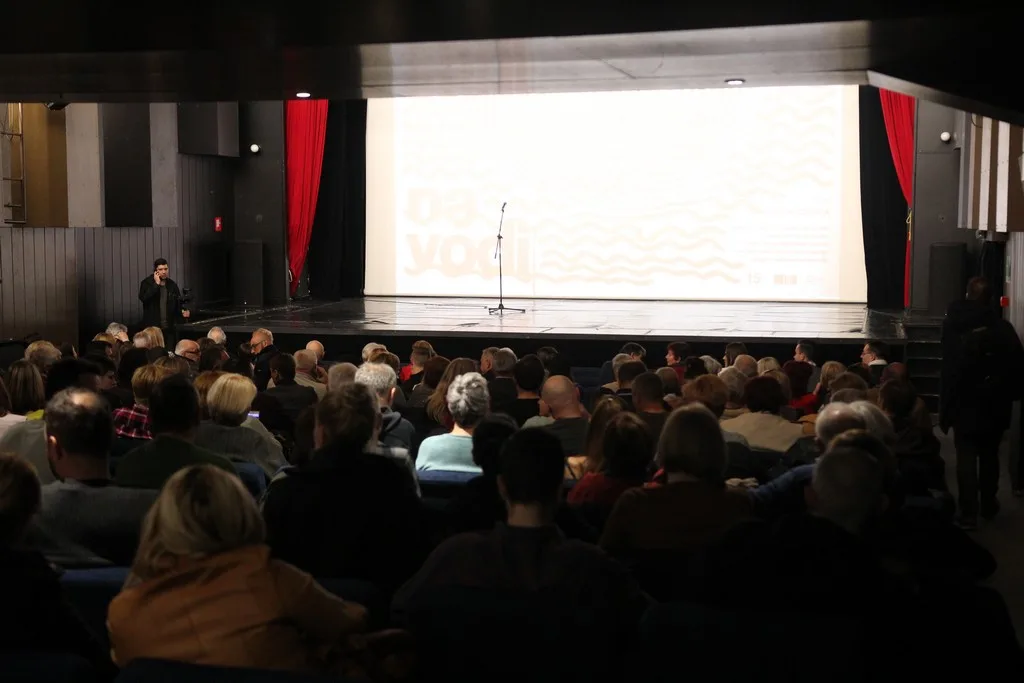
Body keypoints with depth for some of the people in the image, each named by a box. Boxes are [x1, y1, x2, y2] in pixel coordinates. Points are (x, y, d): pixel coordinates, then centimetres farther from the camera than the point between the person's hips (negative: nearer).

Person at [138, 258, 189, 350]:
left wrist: (182, 312, -10)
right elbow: (143, 298, -20)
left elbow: (177, 305, 11)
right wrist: (156, 284, -19)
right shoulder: (146, 283, -2)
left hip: (169, 328, 3)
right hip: (152, 328, -3)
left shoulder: (172, 285, 9)